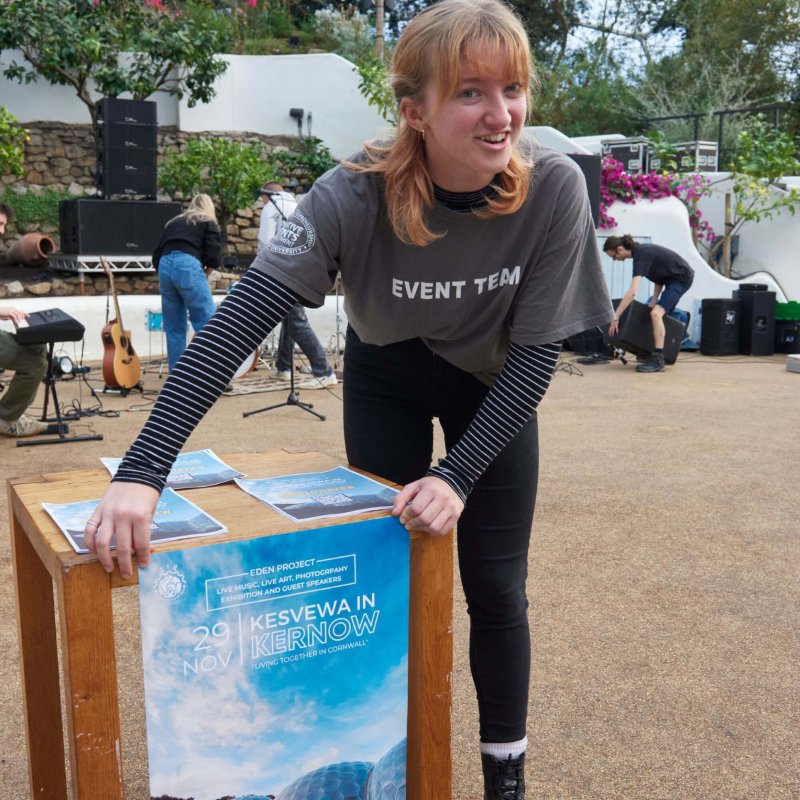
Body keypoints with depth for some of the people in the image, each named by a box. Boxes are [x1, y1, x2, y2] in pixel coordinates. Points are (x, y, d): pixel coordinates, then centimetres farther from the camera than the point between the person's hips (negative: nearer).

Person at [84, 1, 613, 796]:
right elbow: (240, 319, -40)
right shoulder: (357, 193, -32)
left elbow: (536, 351, -23)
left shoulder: (554, 188, -29)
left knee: (495, 590, 2)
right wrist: (142, 471, -48)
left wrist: (458, 475, -31)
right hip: (385, 378, 0)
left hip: (494, 388, 1)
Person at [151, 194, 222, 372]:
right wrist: (206, 267, 20)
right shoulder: (208, 223, 14)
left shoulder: (173, 222, 28)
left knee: (174, 329, 10)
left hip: (164, 266, 5)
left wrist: (163, 279, 26)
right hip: (188, 266, -5)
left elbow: (156, 255, 20)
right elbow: (214, 257, 0)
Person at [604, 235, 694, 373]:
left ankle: (658, 361, -24)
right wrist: (654, 301, 2)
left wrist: (615, 317, -33)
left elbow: (632, 292, -34)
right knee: (661, 313, 21)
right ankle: (655, 356, 34)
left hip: (681, 278, -11)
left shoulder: (641, 256, -26)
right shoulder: (640, 251, 2)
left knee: (656, 313, -23)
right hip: (673, 278, 11)